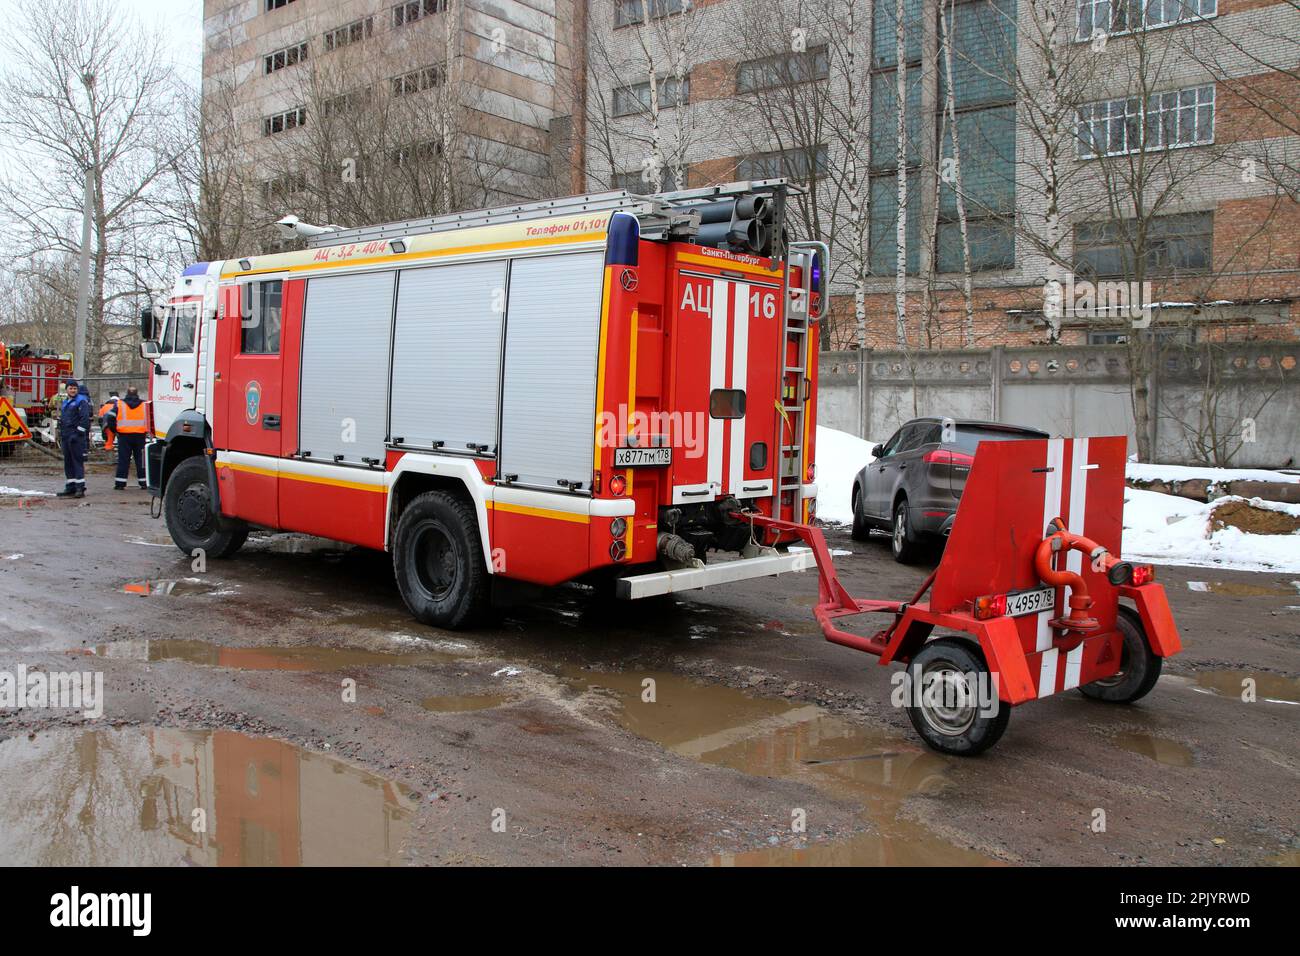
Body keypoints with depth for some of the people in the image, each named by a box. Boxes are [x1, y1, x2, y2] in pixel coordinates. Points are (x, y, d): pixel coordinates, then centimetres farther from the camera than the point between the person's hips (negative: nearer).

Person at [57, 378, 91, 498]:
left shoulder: (81, 401, -6)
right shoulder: (65, 402, 21)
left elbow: (85, 419, -16)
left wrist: (78, 433, -18)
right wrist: (61, 433, 19)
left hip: (76, 437, -9)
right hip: (66, 437, 9)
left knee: (77, 461, -11)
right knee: (68, 462, 10)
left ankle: (80, 488, -12)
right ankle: (70, 487, 16)